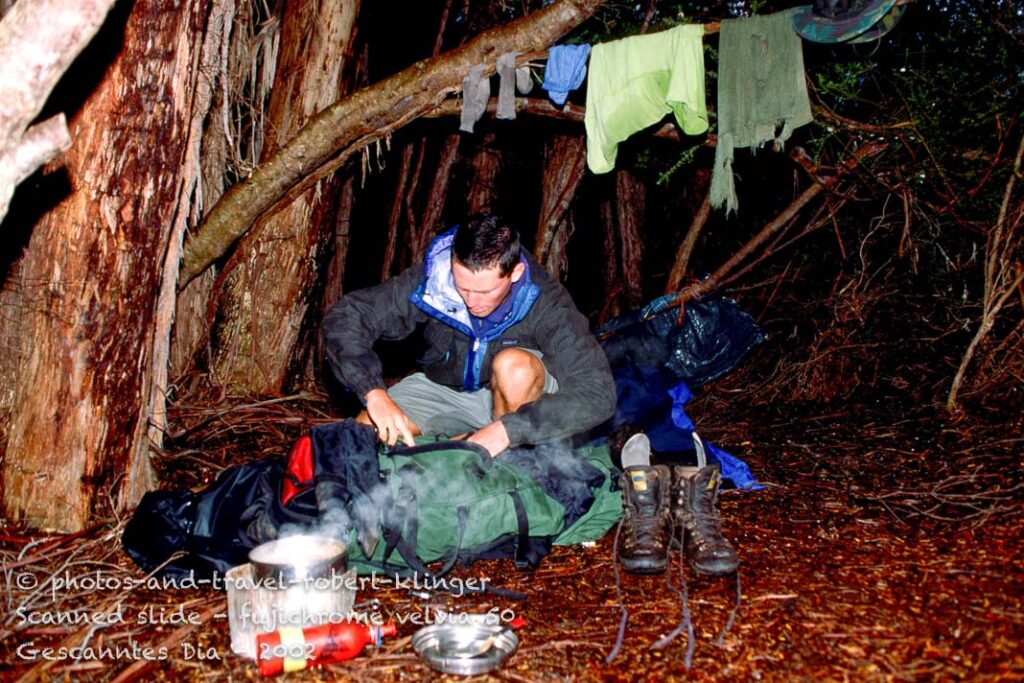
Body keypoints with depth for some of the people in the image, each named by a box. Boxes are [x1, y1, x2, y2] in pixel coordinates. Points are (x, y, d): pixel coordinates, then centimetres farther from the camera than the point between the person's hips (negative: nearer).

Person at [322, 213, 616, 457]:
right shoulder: (432, 279, -25)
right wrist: (374, 393, -39)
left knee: (513, 364, -36)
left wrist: (508, 429, -45)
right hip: (443, 388, 2)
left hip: (516, 394, -2)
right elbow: (345, 317, -22)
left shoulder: (545, 302, -31)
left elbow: (598, 393, -37)